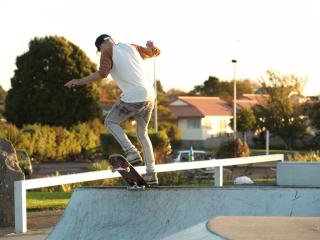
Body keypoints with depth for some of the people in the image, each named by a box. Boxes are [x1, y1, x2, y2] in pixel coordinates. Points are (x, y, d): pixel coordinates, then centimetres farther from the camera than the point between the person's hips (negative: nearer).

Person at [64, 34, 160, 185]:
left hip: (133, 98, -7)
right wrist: (151, 46, 51)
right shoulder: (131, 47, 17)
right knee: (142, 134, 19)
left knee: (110, 122, 15)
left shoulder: (108, 53, 0)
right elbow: (155, 52, 28)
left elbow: (102, 73, -17)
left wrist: (79, 82, -12)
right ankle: (151, 174, 14)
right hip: (150, 96, 7)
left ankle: (131, 152, -2)